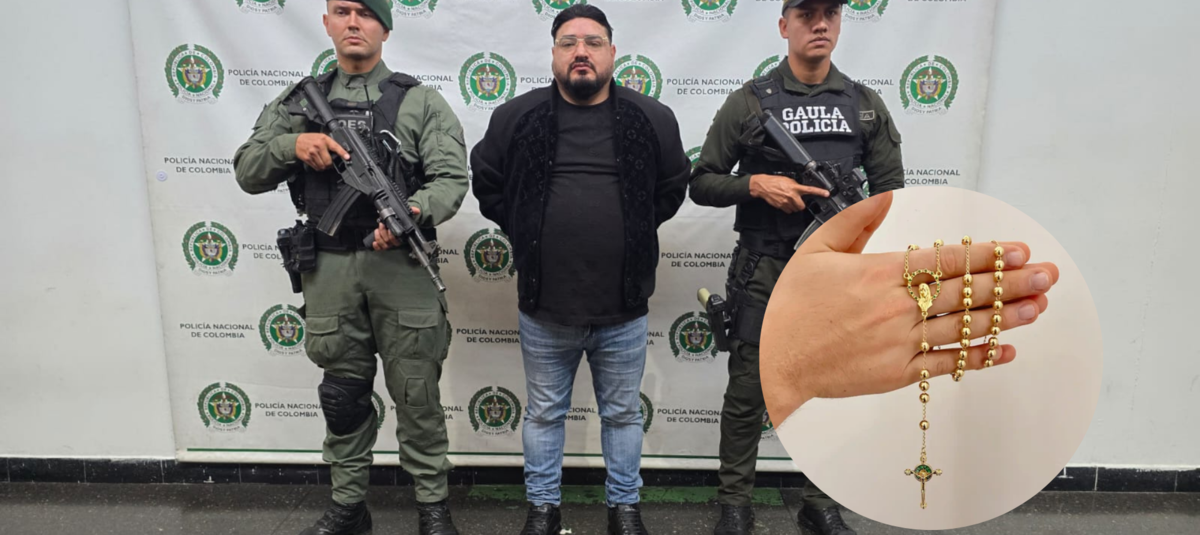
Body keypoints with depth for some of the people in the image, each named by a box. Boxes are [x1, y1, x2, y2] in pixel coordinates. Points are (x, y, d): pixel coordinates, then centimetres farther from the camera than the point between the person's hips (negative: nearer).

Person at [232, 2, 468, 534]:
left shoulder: (420, 101, 2)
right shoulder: (299, 101, 11)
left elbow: (452, 178, -6)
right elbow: (247, 172, 10)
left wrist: (413, 213, -26)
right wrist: (292, 145, -10)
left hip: (401, 264, -3)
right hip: (328, 267, 3)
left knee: (417, 395, 3)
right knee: (342, 394, 14)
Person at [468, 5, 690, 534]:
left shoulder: (652, 119, -2)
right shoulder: (515, 117, -2)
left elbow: (674, 187, 12)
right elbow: (486, 184, 11)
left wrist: (634, 232, 6)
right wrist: (526, 232, 5)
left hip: (624, 311, 0)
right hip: (543, 310, 0)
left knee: (622, 414, 16)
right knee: (544, 414, 16)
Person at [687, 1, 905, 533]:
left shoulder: (866, 105, 6)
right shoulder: (749, 102, -2)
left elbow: (890, 190, 8)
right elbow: (702, 184, -1)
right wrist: (757, 184, -18)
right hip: (762, 272, -2)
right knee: (747, 394, 5)